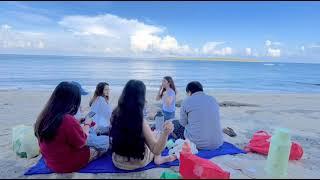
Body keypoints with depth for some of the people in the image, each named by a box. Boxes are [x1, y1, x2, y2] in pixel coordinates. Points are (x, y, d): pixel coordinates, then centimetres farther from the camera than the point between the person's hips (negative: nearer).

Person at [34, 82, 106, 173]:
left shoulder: (44, 117, -8)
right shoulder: (69, 120, -34)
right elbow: (82, 143, -18)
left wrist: (81, 125, 4)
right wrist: (87, 124, -5)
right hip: (69, 164, -8)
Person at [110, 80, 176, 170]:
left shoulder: (115, 114, -16)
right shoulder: (141, 122, -33)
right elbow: (156, 150, -28)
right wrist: (166, 133, -43)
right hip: (137, 163, -4)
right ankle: (158, 159, 10)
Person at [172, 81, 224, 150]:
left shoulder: (186, 101, -6)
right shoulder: (213, 99, 7)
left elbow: (183, 123, 3)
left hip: (198, 144, -6)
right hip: (217, 143, 6)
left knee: (174, 123, 15)